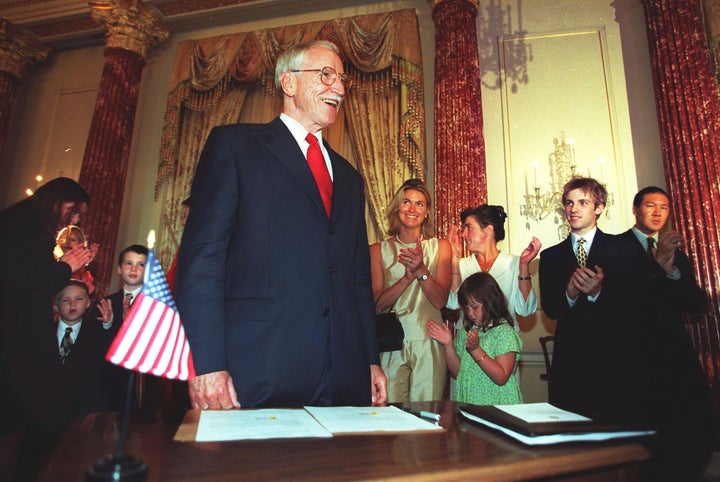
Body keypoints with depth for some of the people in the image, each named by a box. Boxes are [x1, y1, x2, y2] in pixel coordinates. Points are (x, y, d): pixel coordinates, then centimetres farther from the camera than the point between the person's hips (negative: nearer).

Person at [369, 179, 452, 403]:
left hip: (428, 343, 0)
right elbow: (378, 303, -4)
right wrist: (408, 277, -18)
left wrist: (421, 270, -18)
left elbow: (440, 301, -2)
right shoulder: (378, 250, 5)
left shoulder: (440, 246, 6)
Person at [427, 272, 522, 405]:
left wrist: (475, 349, -16)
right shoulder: (465, 331, 10)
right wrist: (448, 345, -1)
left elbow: (501, 378, -9)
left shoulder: (504, 331, -4)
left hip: (496, 405, -3)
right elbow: (456, 373, 11)